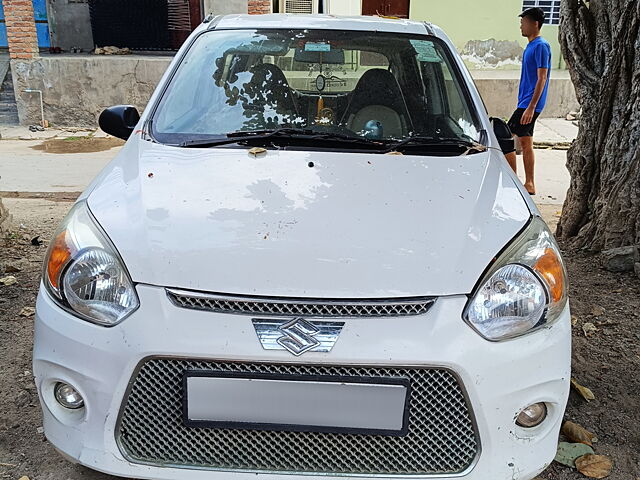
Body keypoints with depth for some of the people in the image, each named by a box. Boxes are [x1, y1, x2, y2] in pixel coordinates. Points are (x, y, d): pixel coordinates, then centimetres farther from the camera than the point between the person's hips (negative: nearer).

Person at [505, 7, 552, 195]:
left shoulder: (541, 46, -14)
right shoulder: (531, 45, 15)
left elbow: (542, 78, -19)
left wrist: (531, 107, -24)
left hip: (529, 104, -10)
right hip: (526, 102, 10)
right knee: (525, 142, 10)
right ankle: (529, 184, 16)